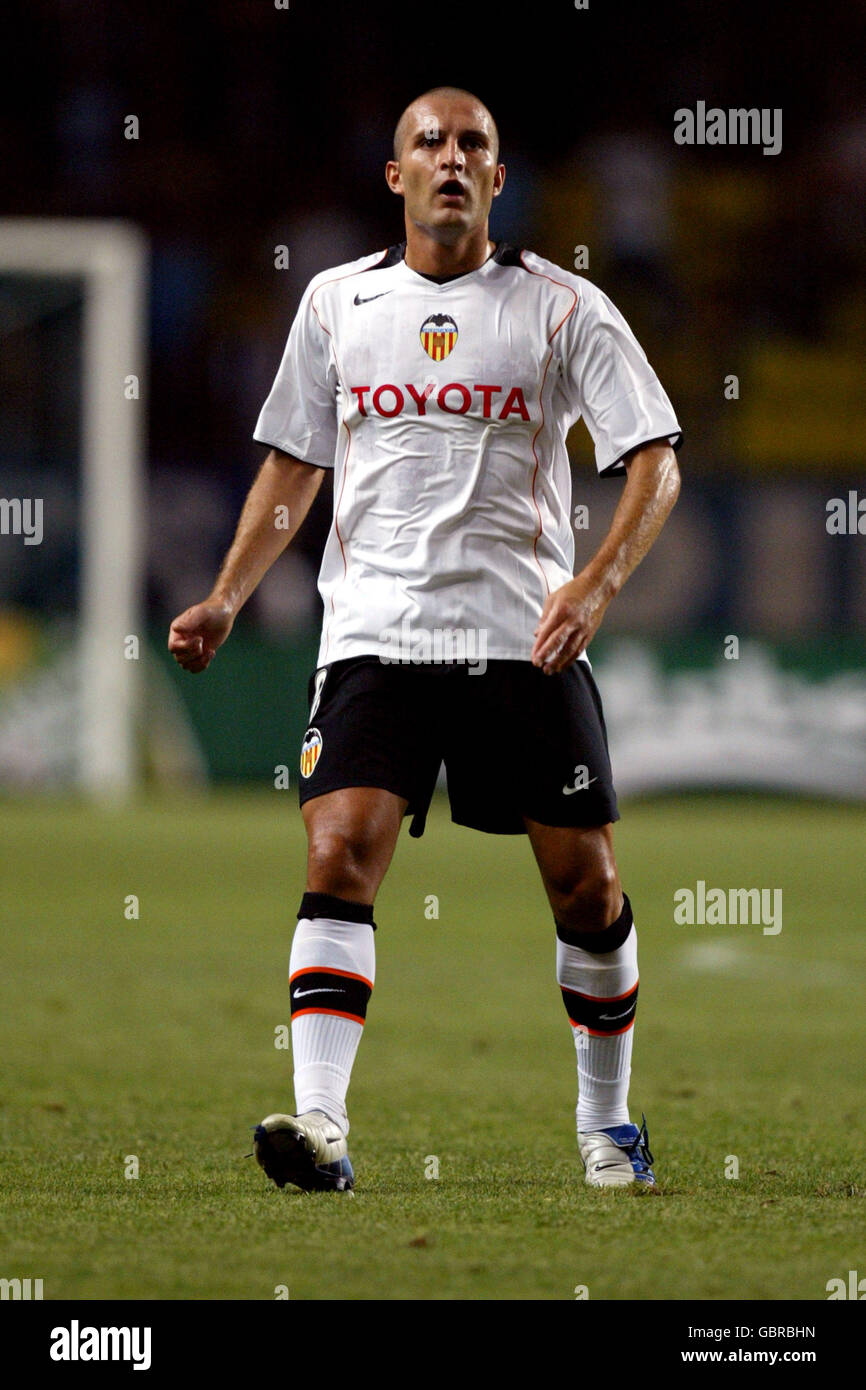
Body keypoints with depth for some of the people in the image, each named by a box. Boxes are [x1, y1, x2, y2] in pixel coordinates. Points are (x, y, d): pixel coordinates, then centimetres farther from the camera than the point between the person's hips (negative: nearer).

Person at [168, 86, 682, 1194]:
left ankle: (606, 1123, 21)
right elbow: (294, 466, 20)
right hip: (375, 633, 1)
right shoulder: (336, 303, 10)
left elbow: (655, 460, -1)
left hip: (525, 639, -1)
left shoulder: (563, 308, 2)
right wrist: (226, 597, 11)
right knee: (337, 855, -17)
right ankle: (319, 1124, -24)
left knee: (585, 882, 1)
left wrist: (596, 584, -17)